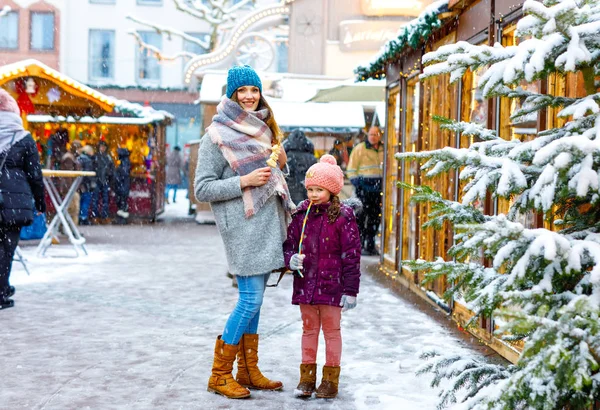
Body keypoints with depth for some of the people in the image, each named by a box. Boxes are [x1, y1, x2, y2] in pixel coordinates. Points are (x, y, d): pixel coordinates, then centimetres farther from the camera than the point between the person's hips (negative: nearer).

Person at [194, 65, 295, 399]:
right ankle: (220, 375, 3)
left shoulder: (262, 129, 16)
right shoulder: (218, 134, -6)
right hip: (243, 225, -7)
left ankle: (249, 371, 18)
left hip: (268, 220, 7)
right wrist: (244, 181, -18)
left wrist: (279, 162, 5)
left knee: (253, 299, 11)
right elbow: (202, 189, -9)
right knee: (251, 300, -9)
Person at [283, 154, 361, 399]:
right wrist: (291, 259, -13)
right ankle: (307, 377, 22)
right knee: (309, 329, 13)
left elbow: (351, 255, -7)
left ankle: (331, 379, 16)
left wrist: (350, 290, -9)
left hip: (332, 285, -4)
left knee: (331, 330, 7)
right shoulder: (301, 214, 4)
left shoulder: (343, 217, -8)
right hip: (305, 285, 4)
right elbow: (289, 243, 11)